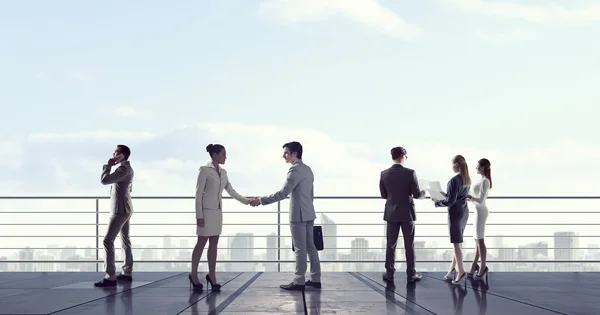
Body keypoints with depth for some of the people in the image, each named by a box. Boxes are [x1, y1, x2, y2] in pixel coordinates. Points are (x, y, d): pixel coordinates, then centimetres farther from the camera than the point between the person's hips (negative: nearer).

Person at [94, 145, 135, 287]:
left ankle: (110, 277, -13)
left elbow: (104, 180, -28)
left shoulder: (123, 169, -19)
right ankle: (127, 272, 20)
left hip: (120, 210, -11)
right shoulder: (127, 168, 15)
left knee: (108, 241, -11)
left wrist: (108, 165, -15)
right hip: (124, 209, 11)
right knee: (125, 240, 14)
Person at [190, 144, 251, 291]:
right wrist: (199, 215, -16)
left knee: (214, 244, 6)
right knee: (202, 243, -2)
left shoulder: (223, 172, 12)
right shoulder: (204, 169, -9)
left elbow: (231, 191, 12)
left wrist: (247, 201, 0)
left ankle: (212, 276, 9)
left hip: (217, 211, 7)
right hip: (207, 210, -7)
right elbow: (198, 193, -11)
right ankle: (193, 275, 8)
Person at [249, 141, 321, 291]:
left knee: (300, 249, -6)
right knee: (310, 247, 11)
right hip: (308, 214, 9)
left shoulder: (295, 169, -15)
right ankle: (315, 279, 13)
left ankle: (299, 282, -2)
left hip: (298, 215, -9)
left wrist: (261, 200, -16)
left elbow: (283, 193, -19)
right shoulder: (308, 169, 15)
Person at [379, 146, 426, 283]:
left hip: (391, 214, 2)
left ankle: (389, 273, 11)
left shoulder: (384, 174, -5)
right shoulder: (410, 173, -14)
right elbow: (417, 194, -10)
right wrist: (424, 193, 13)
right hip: (407, 213, -2)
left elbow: (384, 195, 4)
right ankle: (411, 274, 11)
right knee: (409, 245, 6)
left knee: (391, 244, 9)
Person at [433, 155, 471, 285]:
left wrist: (437, 202, -5)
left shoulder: (454, 180, -20)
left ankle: (460, 271, -4)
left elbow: (450, 201, -19)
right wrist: (445, 194, 17)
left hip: (455, 212, -8)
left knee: (456, 243, -3)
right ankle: (452, 269, 20)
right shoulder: (467, 179, 7)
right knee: (457, 242, 14)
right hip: (464, 212, 9)